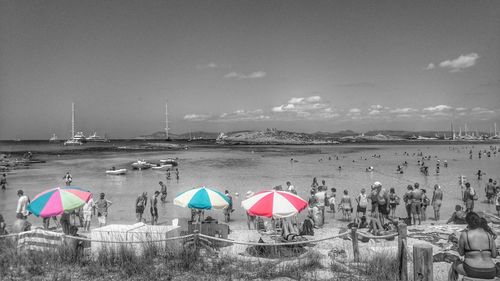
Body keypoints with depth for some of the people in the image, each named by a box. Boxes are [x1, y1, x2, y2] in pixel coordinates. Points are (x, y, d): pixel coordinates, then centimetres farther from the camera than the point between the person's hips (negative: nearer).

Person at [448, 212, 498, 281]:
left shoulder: (465, 235, -8)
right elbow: (494, 255, 7)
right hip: (489, 274, 4)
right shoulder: (489, 234, 3)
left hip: (472, 271, -4)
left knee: (455, 264, 27)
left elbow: (461, 253, 4)